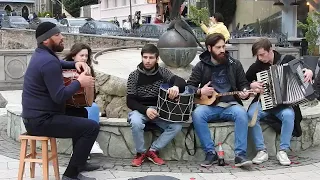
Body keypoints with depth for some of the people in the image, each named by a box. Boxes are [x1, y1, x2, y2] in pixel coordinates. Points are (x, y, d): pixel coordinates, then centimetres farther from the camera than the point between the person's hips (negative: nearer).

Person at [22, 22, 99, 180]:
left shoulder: (41, 54, 11)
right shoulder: (49, 61, -21)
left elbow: (58, 64, 33)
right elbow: (60, 96, -26)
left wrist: (76, 64, 13)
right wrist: (80, 82, -12)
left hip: (36, 117, 11)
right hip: (41, 121, -11)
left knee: (81, 122, 27)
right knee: (92, 127, -14)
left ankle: (78, 163, 29)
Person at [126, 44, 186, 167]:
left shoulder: (162, 72, -1)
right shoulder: (134, 76, -5)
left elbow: (181, 81, -17)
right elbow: (130, 101, -8)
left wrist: (176, 86, -43)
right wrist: (145, 110, -26)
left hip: (159, 110, 2)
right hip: (140, 109, -2)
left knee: (177, 126, -23)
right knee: (136, 123, -36)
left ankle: (153, 151, -6)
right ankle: (140, 153, -10)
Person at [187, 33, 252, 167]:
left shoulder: (234, 64, 7)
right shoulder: (201, 66, 5)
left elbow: (244, 84, 12)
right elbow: (189, 86, 7)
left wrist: (245, 92, -11)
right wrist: (199, 91, -14)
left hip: (230, 105, 0)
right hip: (210, 106, 0)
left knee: (241, 113, -34)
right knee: (197, 114, -33)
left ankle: (240, 155, -29)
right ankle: (211, 153, -21)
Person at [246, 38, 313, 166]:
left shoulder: (287, 60, 2)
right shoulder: (256, 66, 4)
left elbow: (303, 68, 13)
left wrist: (309, 72, -10)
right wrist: (251, 85, -8)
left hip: (284, 102, -1)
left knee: (288, 115, -35)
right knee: (251, 114, -31)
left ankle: (283, 151, -20)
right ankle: (261, 151, -21)